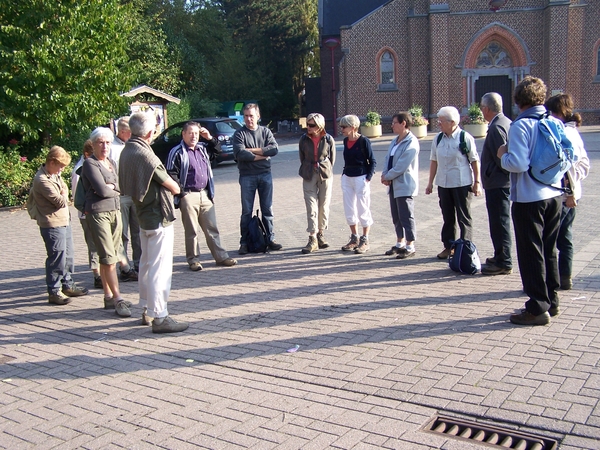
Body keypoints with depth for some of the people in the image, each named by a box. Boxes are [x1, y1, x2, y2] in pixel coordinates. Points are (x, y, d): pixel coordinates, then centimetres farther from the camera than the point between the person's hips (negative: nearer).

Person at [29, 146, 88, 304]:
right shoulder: (42, 180, -20)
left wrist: (63, 195, -4)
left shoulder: (56, 175, 12)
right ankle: (54, 292, 3)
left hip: (64, 221, 10)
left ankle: (68, 285, 29)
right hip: (52, 224, -10)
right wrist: (64, 195, 0)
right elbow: (60, 201, -20)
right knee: (57, 257, -6)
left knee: (68, 255, 17)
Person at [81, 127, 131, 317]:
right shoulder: (90, 164, -6)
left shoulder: (112, 163, 16)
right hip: (98, 213, -7)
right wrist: (115, 190, 2)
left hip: (115, 212, 7)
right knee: (108, 257, -9)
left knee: (110, 257, 9)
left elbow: (119, 187, 9)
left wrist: (109, 187, -10)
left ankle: (108, 297, 15)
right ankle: (117, 299, -8)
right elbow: (102, 190, -16)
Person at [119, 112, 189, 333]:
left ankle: (147, 310, 28)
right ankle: (159, 317, -2)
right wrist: (176, 188, 9)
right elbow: (171, 185, -14)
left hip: (143, 214, 10)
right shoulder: (143, 153, -21)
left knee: (146, 264, 18)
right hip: (158, 216, -10)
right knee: (160, 268, -6)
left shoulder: (126, 151, 7)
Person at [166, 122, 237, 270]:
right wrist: (181, 193, -15)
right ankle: (193, 260, 12)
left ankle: (221, 257, 14)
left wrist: (209, 138, 11)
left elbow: (217, 149, 29)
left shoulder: (202, 148, 13)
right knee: (191, 231, 2)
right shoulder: (177, 152, -7)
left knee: (212, 229, 9)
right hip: (188, 196, -6)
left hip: (205, 195, 6)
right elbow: (171, 175, -10)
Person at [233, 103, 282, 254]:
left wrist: (252, 150, -12)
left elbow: (275, 149, -8)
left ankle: (270, 239, 16)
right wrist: (261, 155, -11)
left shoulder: (265, 131, 7)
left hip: (265, 174, 3)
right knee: (246, 211, 2)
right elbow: (240, 154, -17)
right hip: (247, 176, -2)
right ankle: (244, 243, 7)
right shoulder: (239, 134, -1)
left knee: (267, 209, 8)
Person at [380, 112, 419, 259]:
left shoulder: (411, 143, -16)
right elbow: (388, 159, 13)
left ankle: (410, 247, 9)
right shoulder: (395, 141, 12)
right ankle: (400, 244, 28)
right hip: (394, 185, 9)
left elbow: (401, 167, -21)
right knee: (396, 217, 16)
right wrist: (385, 175, -4)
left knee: (406, 217, -1)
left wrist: (387, 177, -12)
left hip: (405, 186, -9)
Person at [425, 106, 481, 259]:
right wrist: (430, 183, 13)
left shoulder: (465, 138, -9)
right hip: (443, 184, 5)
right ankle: (448, 246, 23)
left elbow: (474, 161, -6)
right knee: (448, 217, 13)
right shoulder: (438, 139, 5)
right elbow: (434, 161, 12)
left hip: (462, 184, -5)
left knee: (464, 217, 3)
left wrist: (477, 182, -6)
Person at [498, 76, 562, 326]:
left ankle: (538, 308, 7)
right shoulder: (555, 123, 4)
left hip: (528, 198, -7)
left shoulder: (520, 126, -15)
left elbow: (518, 163, -23)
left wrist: (503, 155, -5)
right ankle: (551, 302, 26)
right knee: (549, 250, 17)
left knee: (531, 253, 2)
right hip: (554, 195, 7)